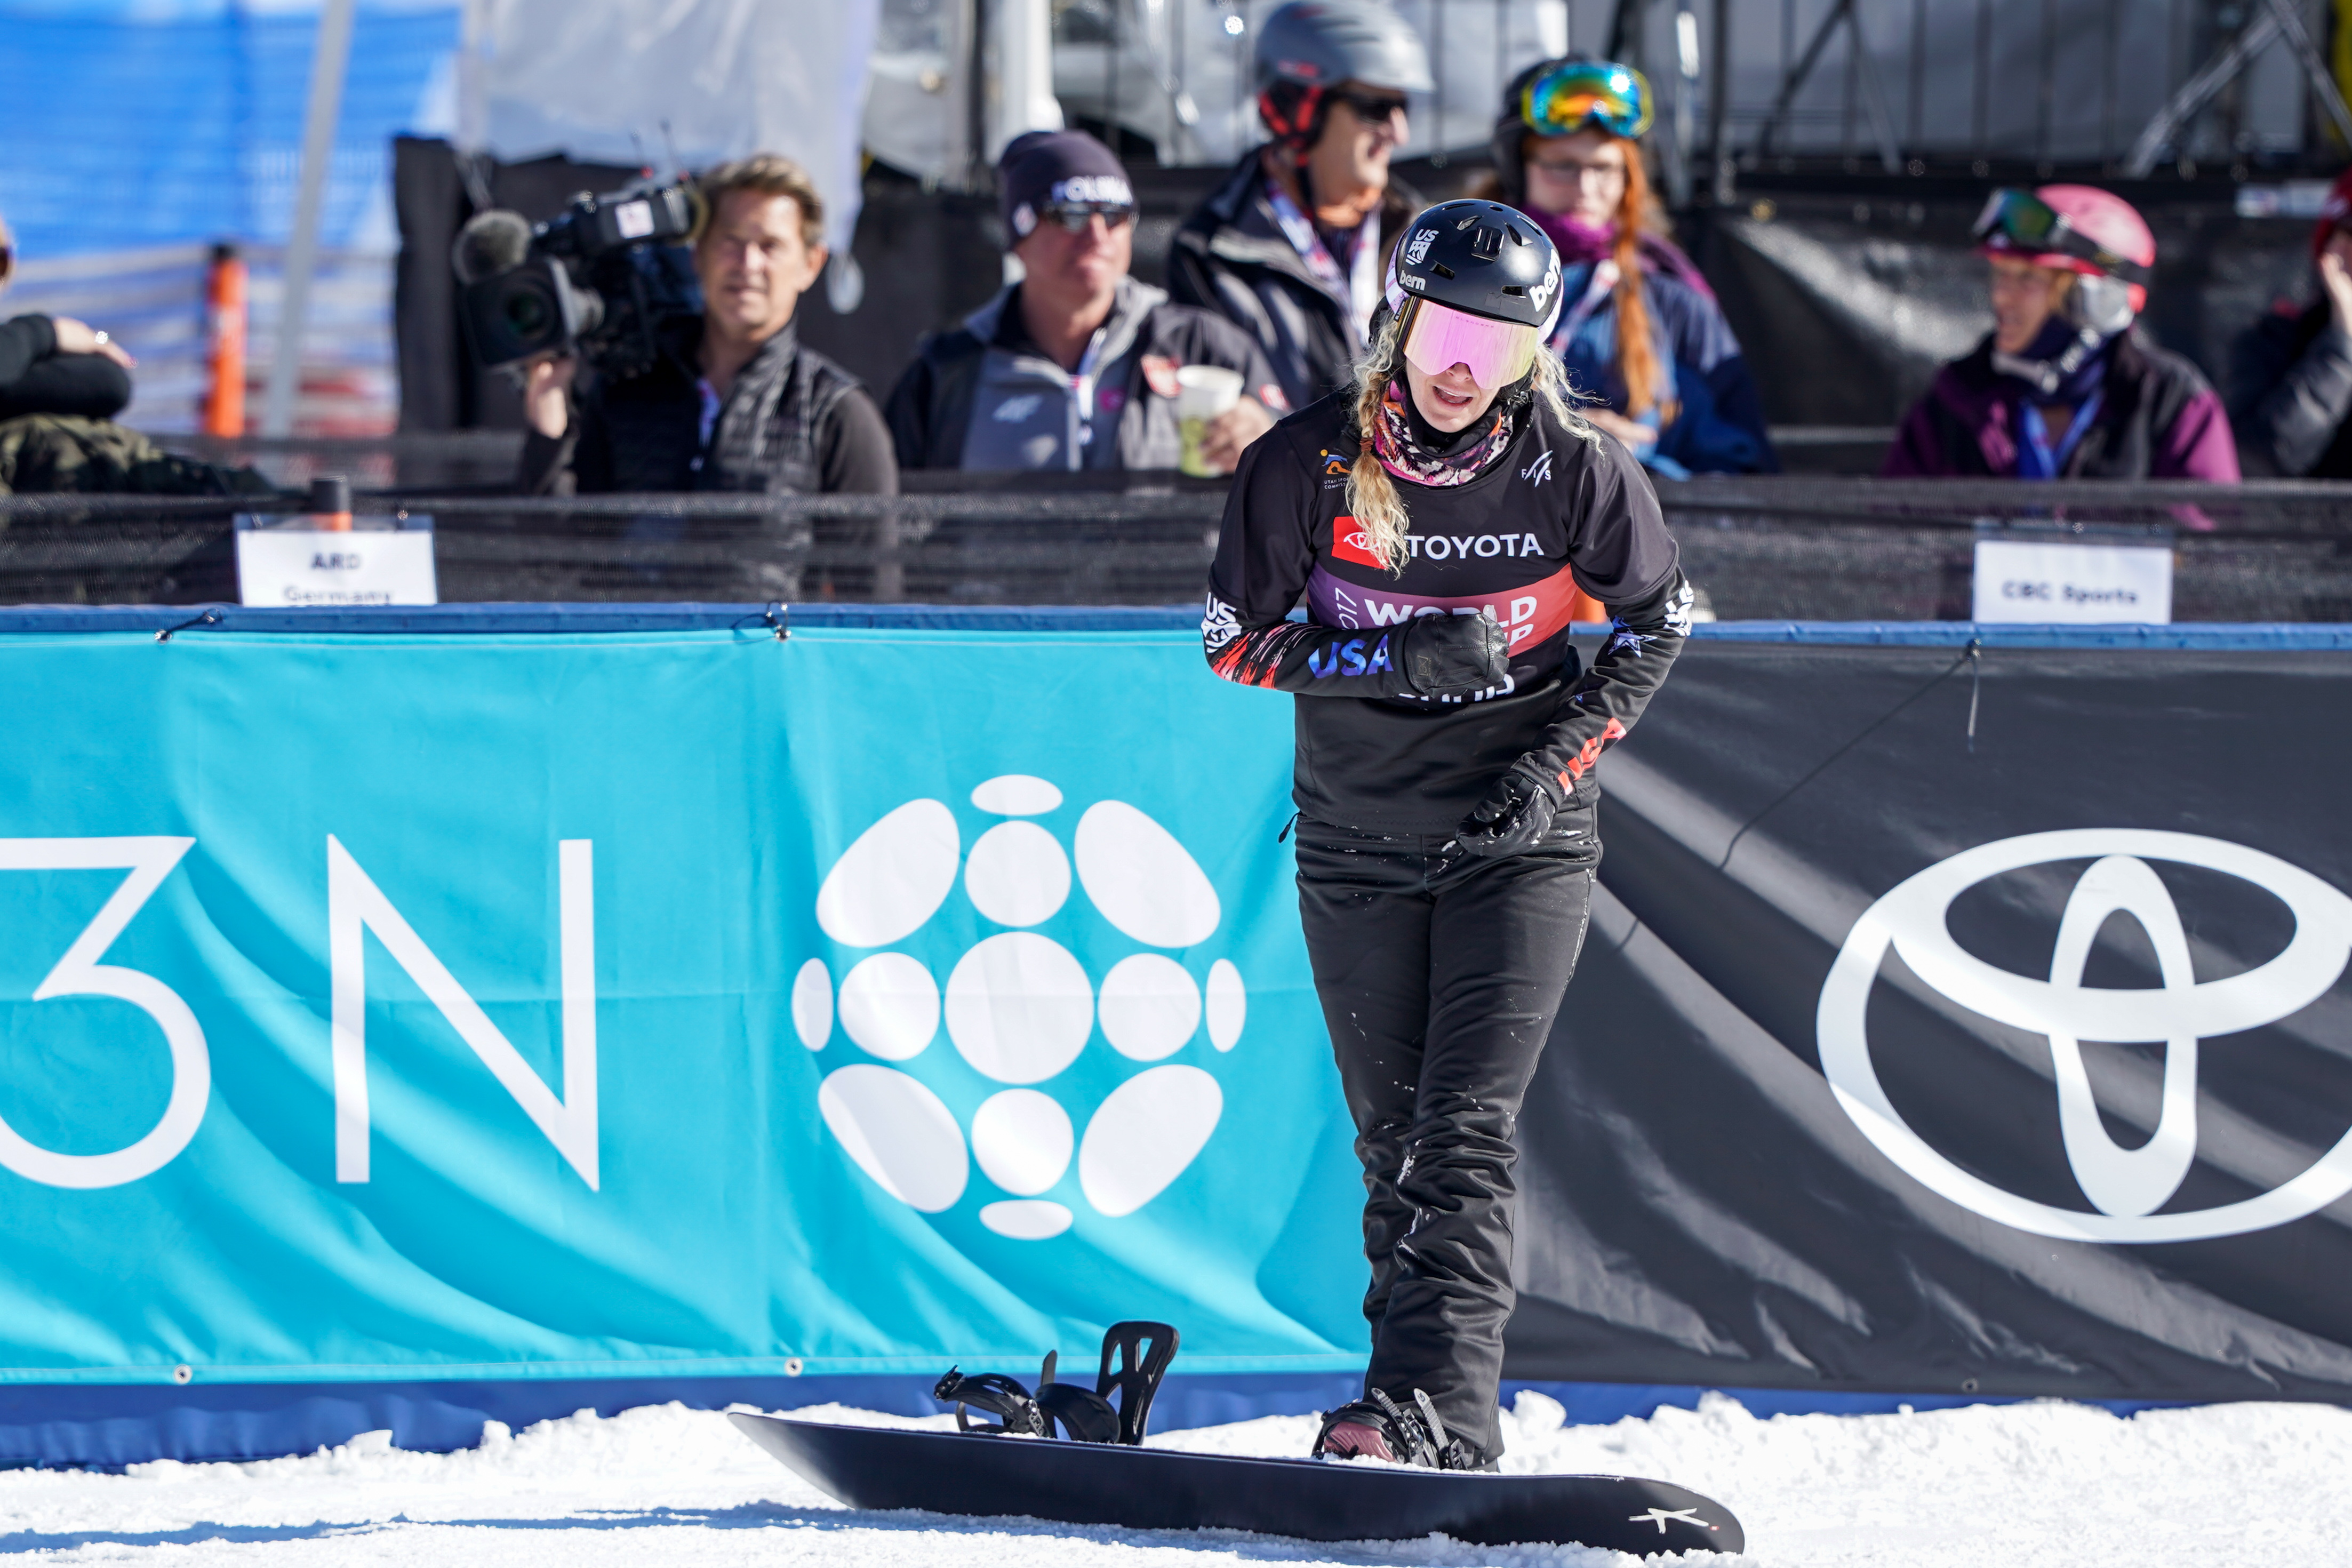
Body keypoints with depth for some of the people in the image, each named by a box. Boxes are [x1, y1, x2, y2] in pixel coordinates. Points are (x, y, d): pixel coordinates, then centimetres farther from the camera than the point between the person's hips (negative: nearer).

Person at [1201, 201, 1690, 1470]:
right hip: (1358, 846, 2)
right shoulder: (1308, 464, -8)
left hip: (1522, 842, -2)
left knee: (1466, 1131, -14)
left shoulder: (1577, 471, -9)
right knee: (1393, 1139, 5)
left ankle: (1431, 1409, -22)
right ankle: (1433, 1423, 14)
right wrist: (1396, 660, -18)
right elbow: (1235, 638, -2)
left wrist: (1561, 755, -8)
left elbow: (1655, 622, 5)